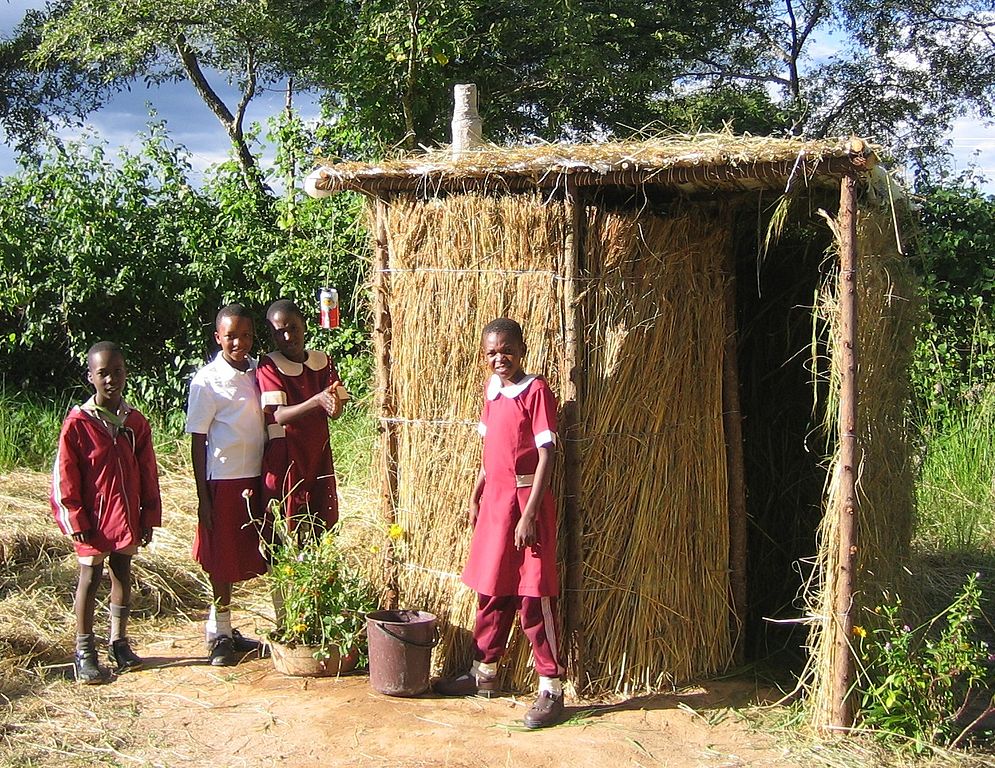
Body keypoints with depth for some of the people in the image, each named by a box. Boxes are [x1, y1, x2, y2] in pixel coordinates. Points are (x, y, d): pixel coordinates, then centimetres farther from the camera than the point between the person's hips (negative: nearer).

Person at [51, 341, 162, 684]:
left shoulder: (136, 422, 1)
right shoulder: (77, 423, -11)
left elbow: (148, 473, 6)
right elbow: (64, 477, -9)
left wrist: (149, 517, 5)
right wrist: (76, 521, -11)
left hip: (127, 516, 4)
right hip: (93, 520, -4)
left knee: (123, 575, 12)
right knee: (90, 578, 3)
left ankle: (118, 642, 25)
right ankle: (84, 651, 12)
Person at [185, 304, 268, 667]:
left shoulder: (259, 373, 5)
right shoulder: (207, 381, -9)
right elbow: (198, 441, -7)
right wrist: (202, 497, -9)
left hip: (255, 478, 5)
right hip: (223, 480, -5)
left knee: (242, 556, 12)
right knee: (223, 560, 4)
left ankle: (222, 627, 27)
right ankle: (220, 634, 18)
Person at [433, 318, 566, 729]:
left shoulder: (536, 391, -12)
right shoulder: (492, 390, 11)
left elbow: (546, 456, -15)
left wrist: (529, 514, -19)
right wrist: (475, 497, 19)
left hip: (526, 501, -7)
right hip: (494, 499, 7)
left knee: (534, 596, -4)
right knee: (491, 591, 17)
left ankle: (551, 689, 3)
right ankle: (483, 673, 31)